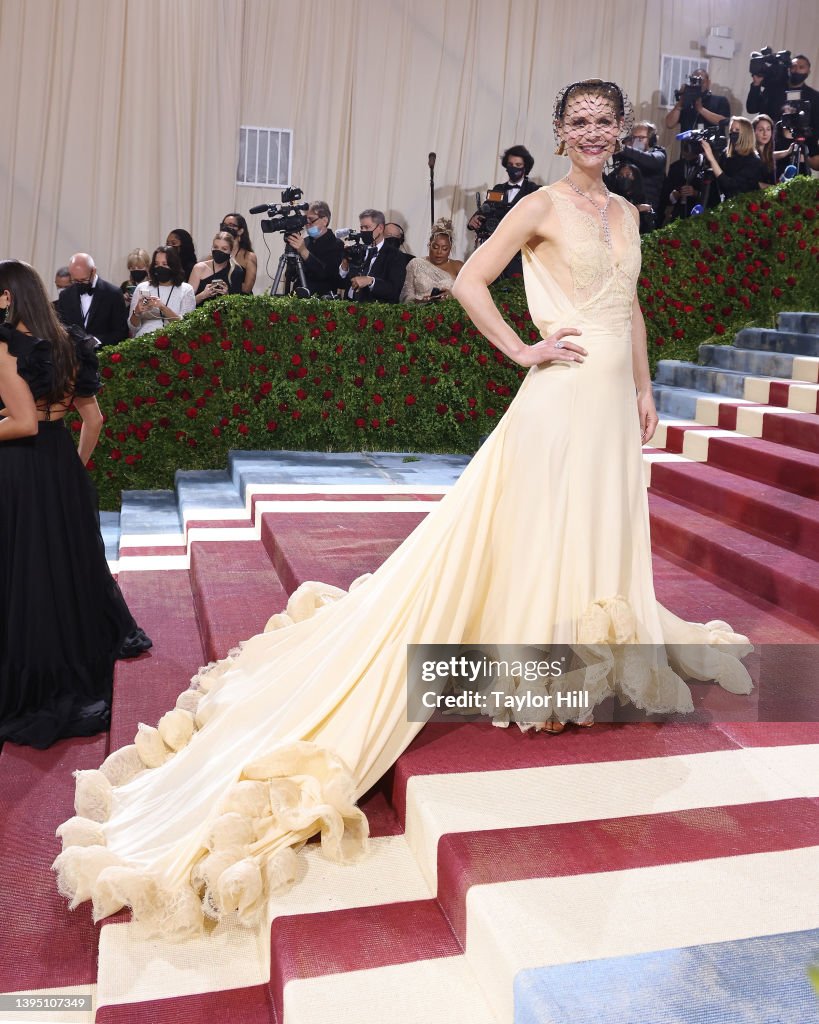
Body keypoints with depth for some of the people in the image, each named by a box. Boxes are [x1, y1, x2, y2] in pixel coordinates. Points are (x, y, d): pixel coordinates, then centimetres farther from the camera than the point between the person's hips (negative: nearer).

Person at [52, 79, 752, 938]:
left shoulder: (625, 213, 17)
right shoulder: (543, 205, -5)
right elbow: (468, 281, -11)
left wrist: (645, 390, 18)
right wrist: (523, 351, -12)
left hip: (615, 400, 8)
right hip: (565, 395, -8)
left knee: (605, 532, 17)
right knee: (545, 535, -2)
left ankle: (598, 656, 35)